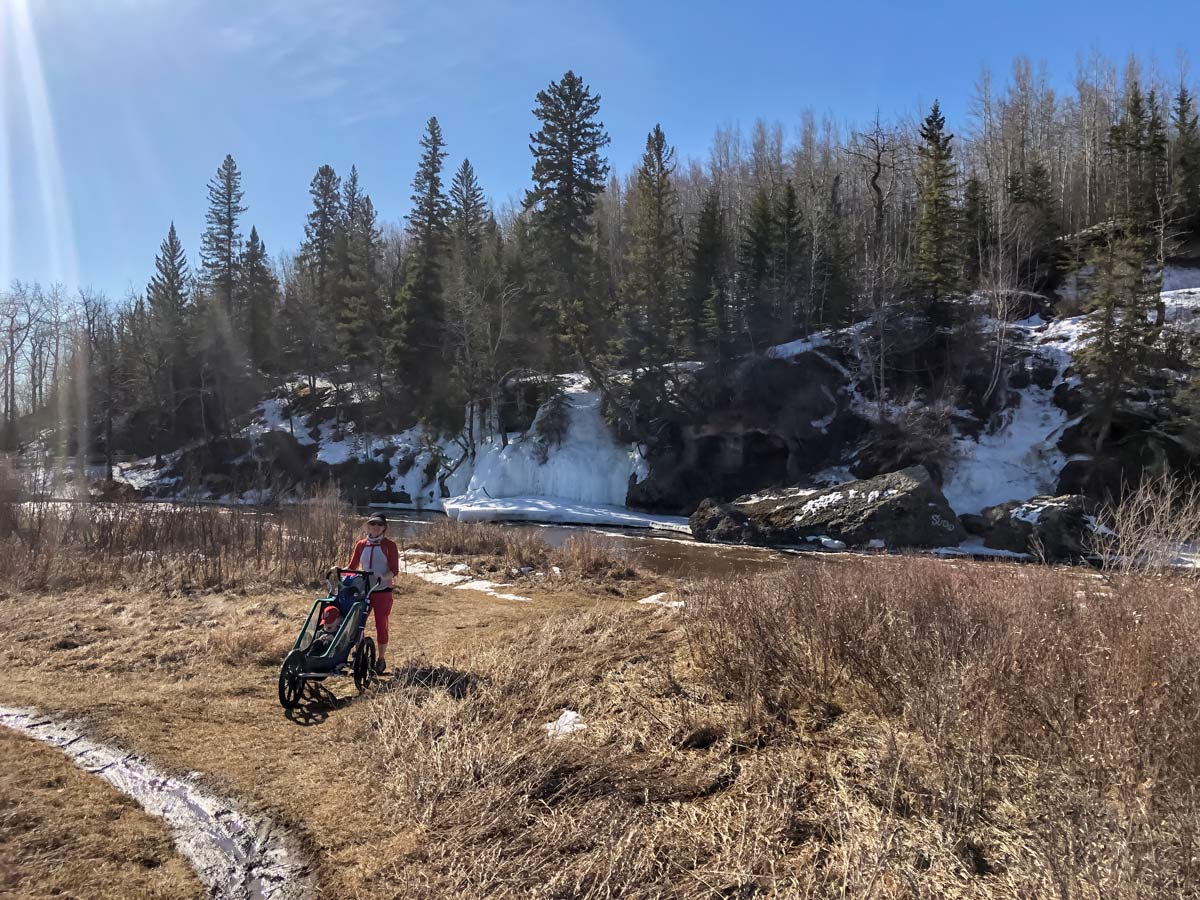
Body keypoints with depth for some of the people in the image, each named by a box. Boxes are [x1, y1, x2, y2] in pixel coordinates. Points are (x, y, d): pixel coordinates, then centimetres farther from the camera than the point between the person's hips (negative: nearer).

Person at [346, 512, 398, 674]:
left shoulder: (389, 545, -5)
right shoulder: (361, 545, 5)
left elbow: (394, 570, -8)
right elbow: (352, 567, 9)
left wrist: (384, 577, -27)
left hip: (383, 592, -3)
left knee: (381, 625, 3)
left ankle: (381, 659, 18)